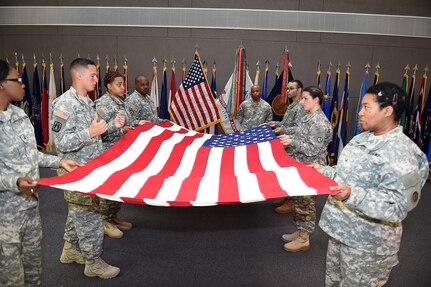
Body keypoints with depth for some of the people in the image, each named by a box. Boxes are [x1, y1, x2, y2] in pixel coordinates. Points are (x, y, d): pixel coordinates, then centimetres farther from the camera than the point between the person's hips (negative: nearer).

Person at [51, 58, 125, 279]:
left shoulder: (87, 101, 10)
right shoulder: (65, 104, -19)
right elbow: (62, 143, -23)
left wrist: (112, 125, 7)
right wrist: (91, 132, -30)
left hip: (90, 169, 9)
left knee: (77, 212, 21)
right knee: (88, 216, 1)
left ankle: (70, 250, 38)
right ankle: (93, 262, 16)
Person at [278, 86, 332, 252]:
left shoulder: (319, 122, -19)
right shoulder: (308, 117, 10)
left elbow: (313, 149, -22)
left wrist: (292, 141, -26)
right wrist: (288, 139, 6)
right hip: (300, 167, 9)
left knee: (305, 203, 3)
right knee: (299, 201, 17)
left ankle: (304, 239, 16)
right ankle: (300, 232, 31)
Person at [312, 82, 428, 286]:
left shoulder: (401, 152, -22)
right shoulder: (362, 138, 6)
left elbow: (397, 207, -27)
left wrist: (353, 195, -39)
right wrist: (324, 171, 4)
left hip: (367, 243, -8)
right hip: (341, 230, 8)